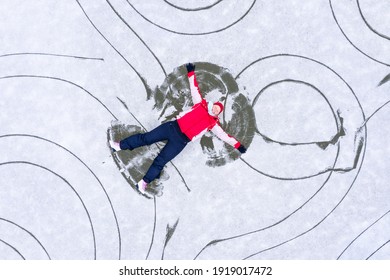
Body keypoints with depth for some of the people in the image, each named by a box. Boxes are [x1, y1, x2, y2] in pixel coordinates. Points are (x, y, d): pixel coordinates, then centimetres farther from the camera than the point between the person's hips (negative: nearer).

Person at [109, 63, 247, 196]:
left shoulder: (213, 124, 8)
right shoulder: (201, 104, 12)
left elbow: (224, 135, 7)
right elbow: (195, 89, 16)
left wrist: (238, 145, 1)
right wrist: (191, 73, 17)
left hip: (181, 140, -2)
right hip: (173, 127, 2)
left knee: (160, 161, -10)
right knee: (146, 137, 2)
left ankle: (144, 183, -4)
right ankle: (120, 145, 15)